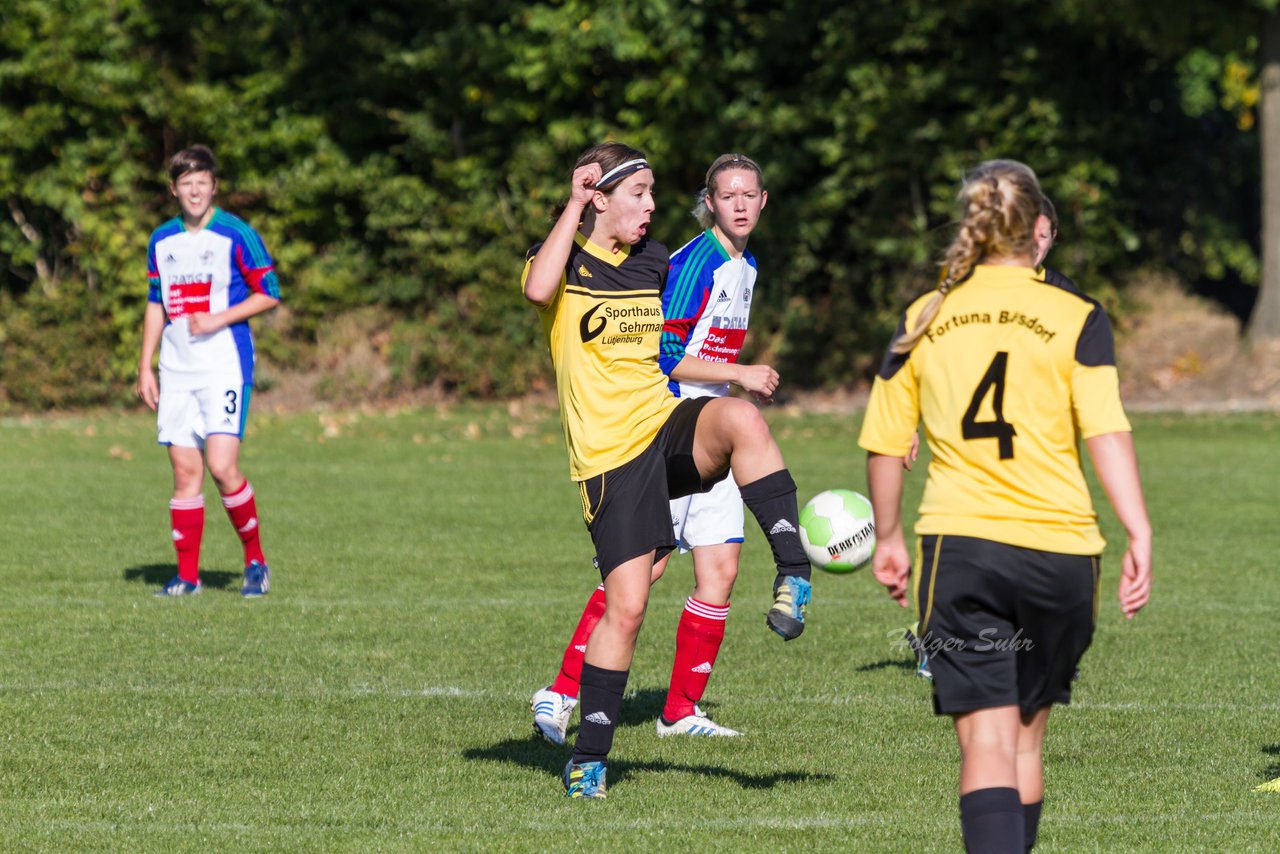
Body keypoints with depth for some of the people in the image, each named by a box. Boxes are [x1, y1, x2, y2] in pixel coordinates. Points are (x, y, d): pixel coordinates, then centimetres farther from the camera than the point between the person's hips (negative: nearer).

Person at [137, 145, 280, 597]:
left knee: (222, 466, -14)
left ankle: (256, 560, 3)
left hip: (225, 368, -5)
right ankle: (187, 574, 7)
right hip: (176, 371, 5)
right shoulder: (161, 241, 11)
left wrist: (219, 319, -14)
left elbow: (269, 294, -3)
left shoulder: (236, 234, -5)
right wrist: (145, 367, 14)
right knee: (185, 471, 3)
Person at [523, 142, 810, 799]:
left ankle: (793, 573, -28)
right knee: (626, 604, -9)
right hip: (610, 454, -4)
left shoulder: (654, 263, 13)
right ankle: (589, 757, 5)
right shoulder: (563, 260, -2)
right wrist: (574, 206, -21)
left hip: (671, 425, 4)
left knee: (742, 418, -32)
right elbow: (539, 288, -29)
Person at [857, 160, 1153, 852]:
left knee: (987, 744, -7)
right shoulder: (1075, 317, 1)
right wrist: (1138, 535, -12)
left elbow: (884, 443, 11)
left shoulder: (923, 319, 7)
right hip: (1058, 547, 0)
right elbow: (1106, 432, -10)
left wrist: (888, 537, 24)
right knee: (1026, 733, 18)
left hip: (957, 543, 0)